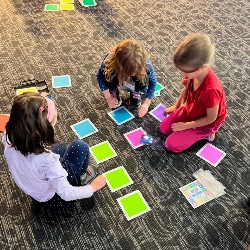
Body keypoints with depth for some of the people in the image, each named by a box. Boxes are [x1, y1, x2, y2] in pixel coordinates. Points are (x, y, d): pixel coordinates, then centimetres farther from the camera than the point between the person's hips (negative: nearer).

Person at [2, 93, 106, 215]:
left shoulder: (9, 140, -27)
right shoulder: (47, 160, -42)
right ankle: (81, 177, 22)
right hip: (52, 197, -6)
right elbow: (66, 194, -29)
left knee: (62, 148, 23)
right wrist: (93, 187, -14)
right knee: (79, 146, -3)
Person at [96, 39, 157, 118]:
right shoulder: (109, 61, -38)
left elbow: (153, 82, -20)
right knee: (108, 76, -33)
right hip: (116, 79, 0)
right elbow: (99, 76, -19)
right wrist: (109, 98, -22)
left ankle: (135, 93, 1)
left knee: (144, 77, -32)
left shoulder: (146, 64, -37)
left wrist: (146, 104, -24)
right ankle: (114, 93, -1)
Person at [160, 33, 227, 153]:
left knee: (171, 145, -5)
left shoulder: (211, 90, -44)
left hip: (205, 123, -6)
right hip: (190, 111, 7)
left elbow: (211, 118, -27)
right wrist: (176, 106, 13)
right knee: (164, 128, 12)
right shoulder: (193, 72, -23)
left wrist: (185, 125, -18)